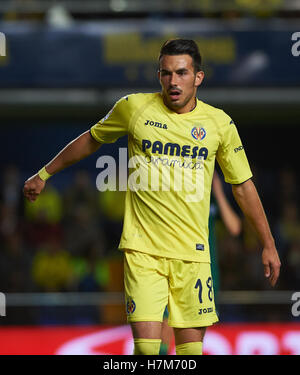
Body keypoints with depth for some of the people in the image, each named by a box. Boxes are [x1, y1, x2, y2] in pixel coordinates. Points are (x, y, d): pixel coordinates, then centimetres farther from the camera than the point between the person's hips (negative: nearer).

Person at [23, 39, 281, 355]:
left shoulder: (219, 123, 4)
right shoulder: (133, 107, 1)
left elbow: (243, 186, 13)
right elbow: (91, 140, 19)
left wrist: (268, 245, 13)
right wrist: (44, 174, 26)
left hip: (192, 252, 1)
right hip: (142, 249, -1)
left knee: (191, 346, -1)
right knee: (146, 344, -14)